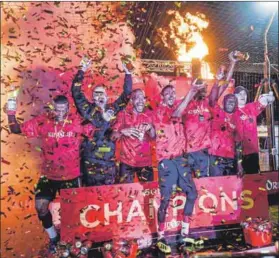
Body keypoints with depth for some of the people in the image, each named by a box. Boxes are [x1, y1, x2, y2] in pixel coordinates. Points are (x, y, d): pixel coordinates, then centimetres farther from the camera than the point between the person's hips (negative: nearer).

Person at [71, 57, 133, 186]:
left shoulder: (113, 109, 7)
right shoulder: (88, 110, 3)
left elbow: (126, 94, 9)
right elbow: (76, 92, -3)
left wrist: (127, 73, 9)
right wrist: (82, 70, -5)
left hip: (109, 160, 2)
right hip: (91, 160, -2)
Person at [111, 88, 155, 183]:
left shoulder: (148, 114, 3)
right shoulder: (123, 114, -4)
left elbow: (153, 137, 4)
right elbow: (113, 136, -4)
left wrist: (150, 128, -17)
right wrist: (122, 131, -25)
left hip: (145, 161, 2)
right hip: (127, 161, -2)